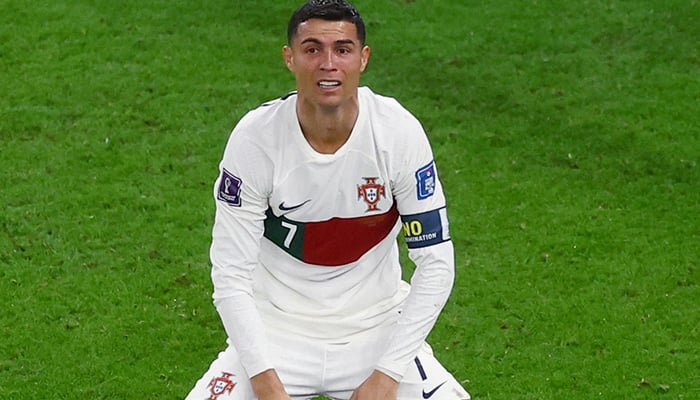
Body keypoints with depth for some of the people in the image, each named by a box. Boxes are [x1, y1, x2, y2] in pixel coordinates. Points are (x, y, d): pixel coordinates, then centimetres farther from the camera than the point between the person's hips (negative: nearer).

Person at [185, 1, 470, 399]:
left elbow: (436, 265, -9)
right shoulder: (255, 137, -15)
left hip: (377, 328, 1)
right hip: (277, 327, 0)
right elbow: (231, 275, -12)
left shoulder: (399, 131, -13)